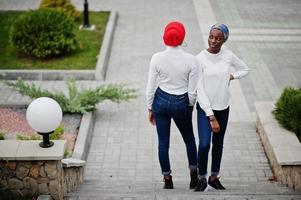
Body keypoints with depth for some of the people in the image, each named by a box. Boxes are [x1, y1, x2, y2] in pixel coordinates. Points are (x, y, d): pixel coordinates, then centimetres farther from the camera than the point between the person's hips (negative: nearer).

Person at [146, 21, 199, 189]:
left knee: (163, 142, 12)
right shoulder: (191, 60, -16)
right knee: (189, 139, 22)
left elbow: (151, 87, -6)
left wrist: (150, 108, 6)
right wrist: (190, 107, 8)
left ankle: (167, 180, 20)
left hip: (161, 101, 1)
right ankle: (194, 176, 27)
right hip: (181, 104, 0)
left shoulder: (157, 58, -13)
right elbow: (192, 91, -10)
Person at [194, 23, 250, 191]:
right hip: (205, 108, -4)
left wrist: (232, 76, -4)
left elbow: (245, 69, 17)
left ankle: (214, 177, 28)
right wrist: (211, 117, -17)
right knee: (204, 144, -14)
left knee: (218, 143, 13)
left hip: (223, 107, 4)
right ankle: (202, 179, 5)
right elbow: (200, 90, -14)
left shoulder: (229, 56, -3)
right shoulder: (200, 59, -13)